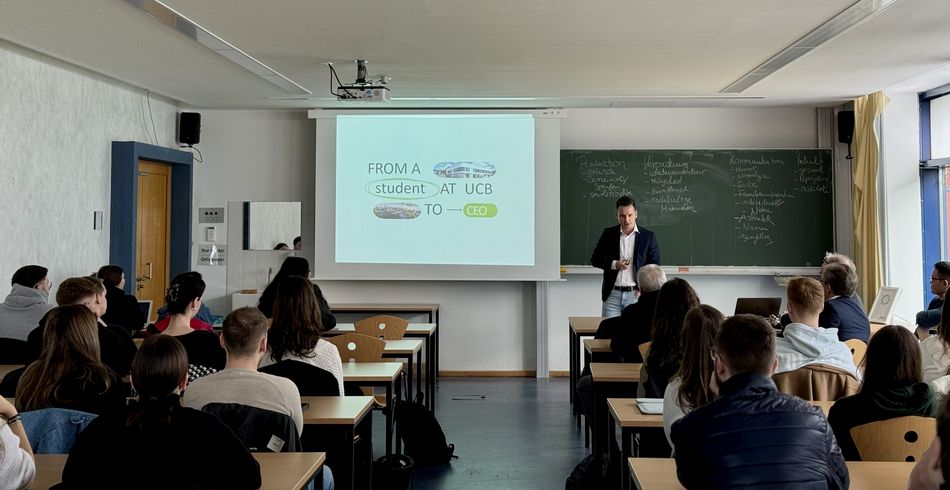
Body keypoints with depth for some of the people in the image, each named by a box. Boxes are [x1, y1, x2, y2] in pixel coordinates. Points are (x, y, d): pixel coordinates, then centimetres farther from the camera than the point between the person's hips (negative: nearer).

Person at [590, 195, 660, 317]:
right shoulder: (608, 233, 6)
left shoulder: (647, 236, 3)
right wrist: (614, 264, -11)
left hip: (635, 294, -1)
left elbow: (654, 265, 5)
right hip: (612, 294, 1)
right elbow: (595, 259, 7)